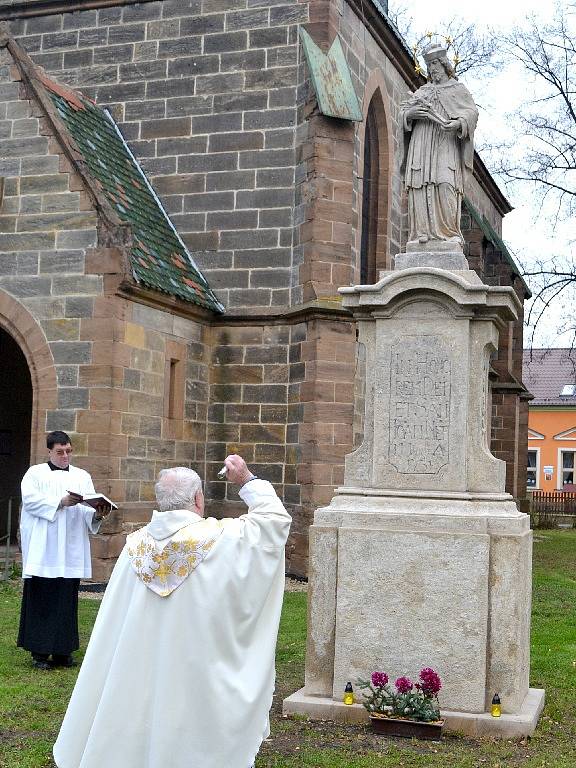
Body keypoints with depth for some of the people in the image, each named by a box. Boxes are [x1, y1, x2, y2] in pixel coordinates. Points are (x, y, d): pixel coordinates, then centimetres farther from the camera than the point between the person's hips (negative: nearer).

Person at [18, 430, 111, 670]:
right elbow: (30, 499, -10)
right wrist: (60, 502, -20)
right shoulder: (35, 473, 7)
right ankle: (40, 651, 3)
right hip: (42, 550, -3)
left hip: (70, 551, 3)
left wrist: (97, 514, -16)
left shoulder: (82, 477, 15)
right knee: (42, 600, -2)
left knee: (67, 601, 4)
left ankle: (63, 650, 10)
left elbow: (88, 511, 6)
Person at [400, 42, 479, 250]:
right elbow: (403, 112, 19)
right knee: (420, 188, -11)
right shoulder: (422, 91, 28)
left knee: (445, 186, -19)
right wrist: (410, 113, -6)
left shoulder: (458, 89, 16)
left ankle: (449, 233, -22)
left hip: (445, 144, -4)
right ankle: (423, 233, -15)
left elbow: (472, 112, 1)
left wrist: (458, 123, -21)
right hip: (421, 144, 4)